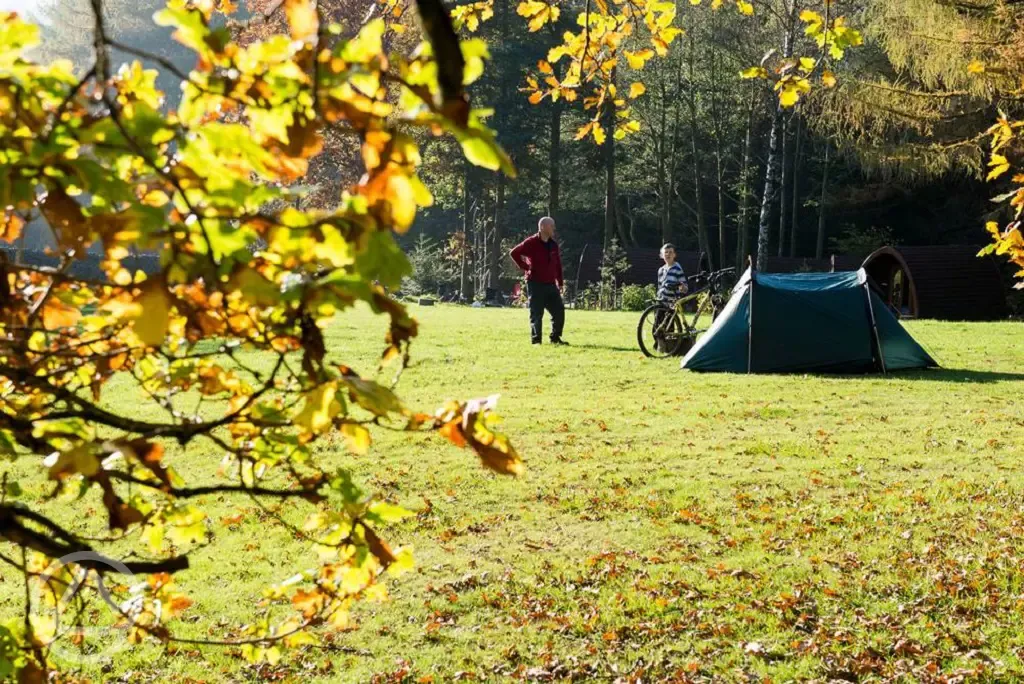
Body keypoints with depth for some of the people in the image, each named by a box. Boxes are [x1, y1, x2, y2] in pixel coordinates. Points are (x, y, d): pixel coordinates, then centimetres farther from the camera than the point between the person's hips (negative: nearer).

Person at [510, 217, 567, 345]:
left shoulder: (553, 244, 12)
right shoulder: (531, 243, -9)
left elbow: (558, 264, 16)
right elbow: (514, 253, -11)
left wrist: (560, 282, 13)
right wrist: (524, 267, -9)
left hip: (551, 285, 6)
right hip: (535, 284, -6)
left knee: (559, 310, 4)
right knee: (536, 313, -2)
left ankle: (555, 338, 15)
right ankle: (536, 339, 6)